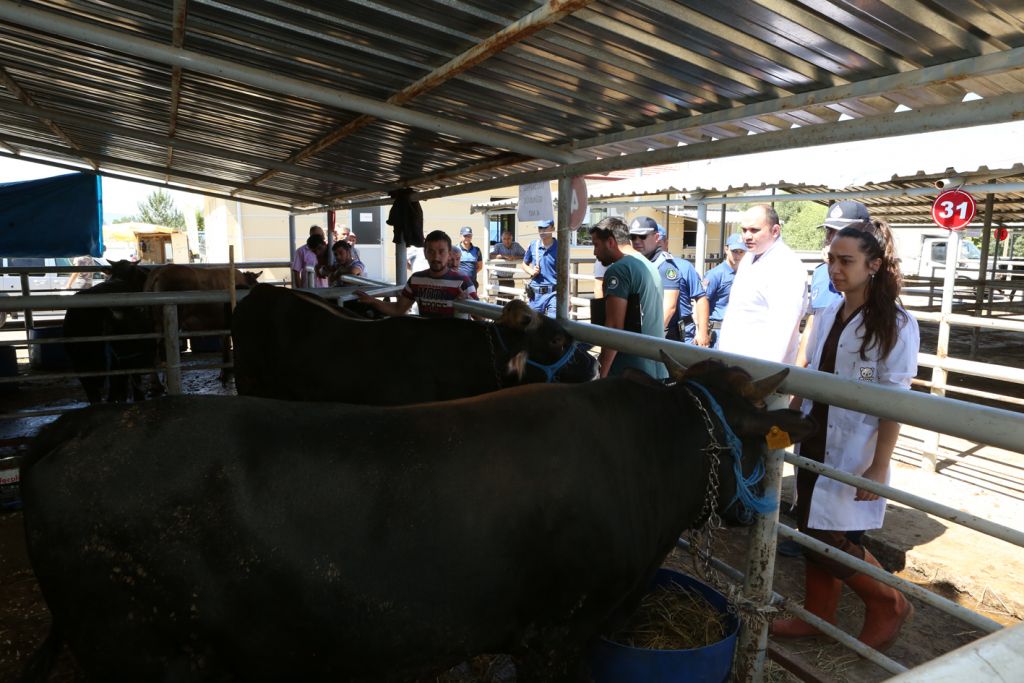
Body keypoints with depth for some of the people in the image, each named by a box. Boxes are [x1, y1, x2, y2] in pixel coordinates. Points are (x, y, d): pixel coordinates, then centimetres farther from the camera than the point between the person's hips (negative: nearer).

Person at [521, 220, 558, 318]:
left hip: (553, 292, -3)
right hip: (536, 293, 4)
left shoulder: (559, 247, -5)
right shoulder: (533, 245, 4)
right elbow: (524, 264, 20)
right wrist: (531, 271, -3)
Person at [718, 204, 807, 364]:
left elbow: (781, 328, -24)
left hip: (759, 366, -8)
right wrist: (723, 347, 18)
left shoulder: (787, 267, -16)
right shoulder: (749, 258, 13)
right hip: (732, 357, 8)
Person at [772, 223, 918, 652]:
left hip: (853, 453, -6)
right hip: (815, 444, 6)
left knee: (833, 540, -3)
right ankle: (817, 616, 31)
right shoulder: (828, 315, 6)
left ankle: (889, 604, 23)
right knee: (813, 534, 13)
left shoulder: (895, 324, -12)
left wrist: (879, 467, -17)